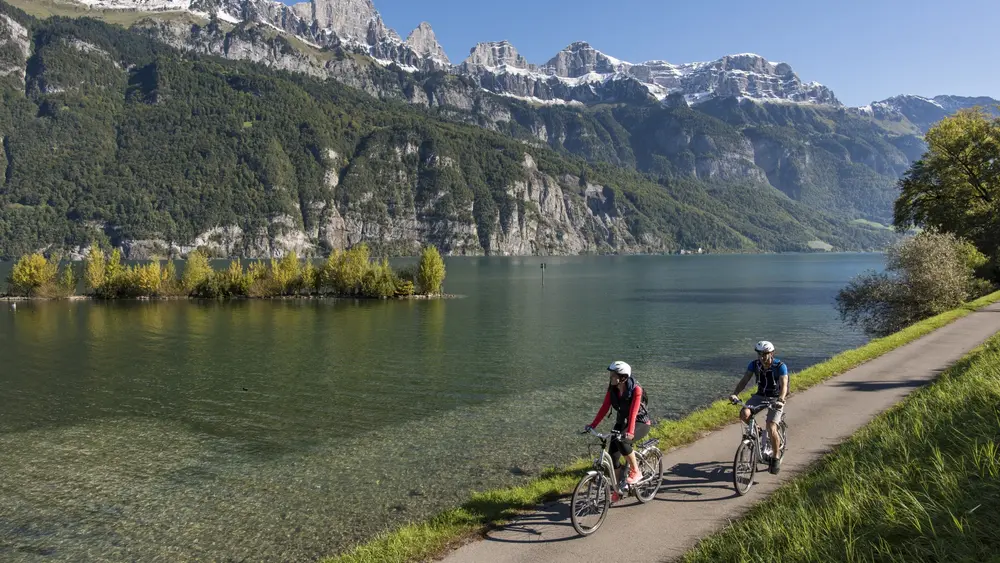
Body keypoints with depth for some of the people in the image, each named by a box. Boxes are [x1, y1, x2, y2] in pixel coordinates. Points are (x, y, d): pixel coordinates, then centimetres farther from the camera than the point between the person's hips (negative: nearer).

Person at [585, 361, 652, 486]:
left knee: (621, 441, -34)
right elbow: (605, 407, -10)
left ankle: (636, 472, -14)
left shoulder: (636, 389, -25)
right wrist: (592, 425, -18)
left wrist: (630, 432, -44)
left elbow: (633, 412, -33)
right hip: (622, 422, 6)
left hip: (640, 423, -6)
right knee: (613, 455, -4)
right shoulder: (612, 387, -10)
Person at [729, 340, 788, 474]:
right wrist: (734, 394, -32)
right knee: (744, 414, -25)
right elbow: (744, 380, -14)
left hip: (776, 398, -4)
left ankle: (776, 456, 4)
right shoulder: (754, 364, -9)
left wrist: (780, 400, -48)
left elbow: (784, 385, -30)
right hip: (760, 395, 4)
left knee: (771, 429, -20)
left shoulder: (780, 366, -19)